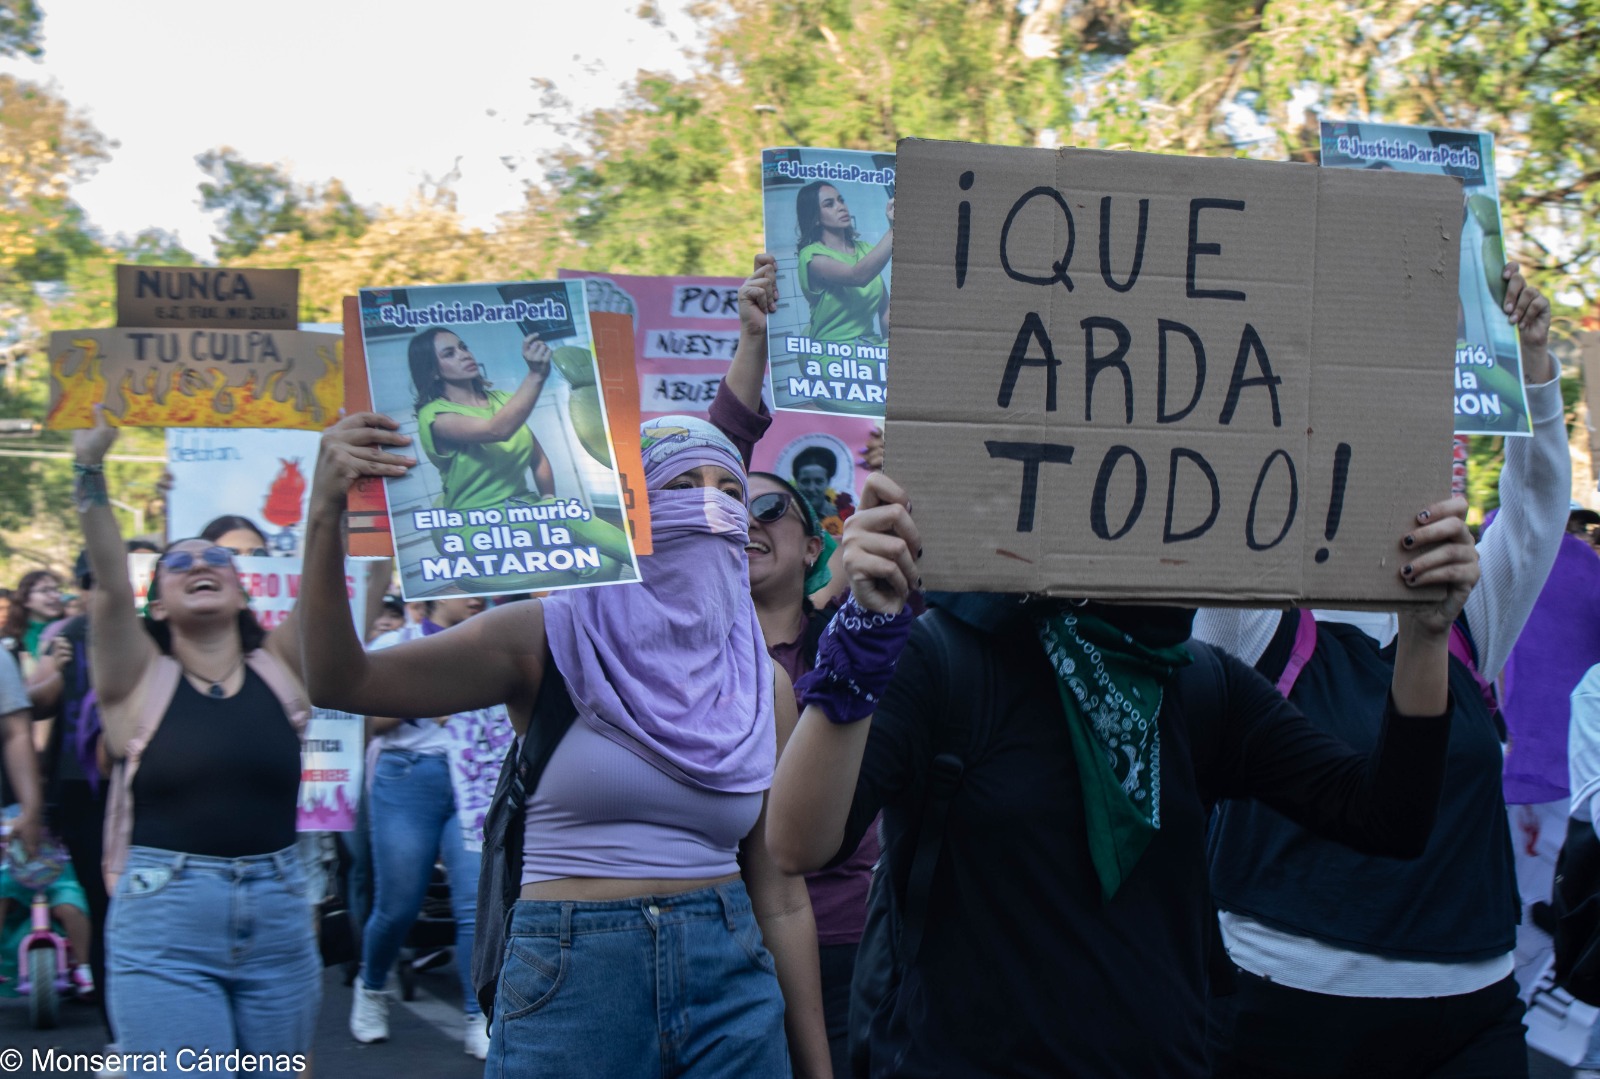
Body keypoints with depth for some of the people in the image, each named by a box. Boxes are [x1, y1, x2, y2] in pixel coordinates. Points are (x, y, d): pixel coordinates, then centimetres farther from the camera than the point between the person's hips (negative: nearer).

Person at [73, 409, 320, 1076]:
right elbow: (108, 584, -11)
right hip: (163, 927, -3)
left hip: (280, 916, 3)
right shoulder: (140, 677, 1)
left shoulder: (279, 666, 7)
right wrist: (90, 467, -18)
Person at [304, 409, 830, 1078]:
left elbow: (781, 898, 8)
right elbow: (340, 680, -14)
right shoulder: (554, 641, -4)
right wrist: (325, 517, -28)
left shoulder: (763, 684, 5)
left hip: (734, 991, 3)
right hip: (567, 989, -3)